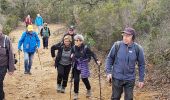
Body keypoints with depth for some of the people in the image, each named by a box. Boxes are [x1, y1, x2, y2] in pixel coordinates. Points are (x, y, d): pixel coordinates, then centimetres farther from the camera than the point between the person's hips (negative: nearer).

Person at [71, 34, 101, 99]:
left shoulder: (85, 48, -18)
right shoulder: (74, 47, -6)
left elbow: (92, 54, -13)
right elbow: (72, 53, 13)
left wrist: (97, 61, -26)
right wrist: (72, 56, -9)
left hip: (84, 66, -3)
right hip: (76, 66, 3)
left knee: (84, 79, 5)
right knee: (76, 80, 1)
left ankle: (89, 90, 36)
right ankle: (76, 93, 19)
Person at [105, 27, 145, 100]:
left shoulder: (137, 48, -8)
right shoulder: (117, 45, -11)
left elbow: (141, 65, 0)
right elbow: (110, 58, 0)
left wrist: (141, 79, 2)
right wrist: (108, 72, -8)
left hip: (130, 79, 0)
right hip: (117, 78, 0)